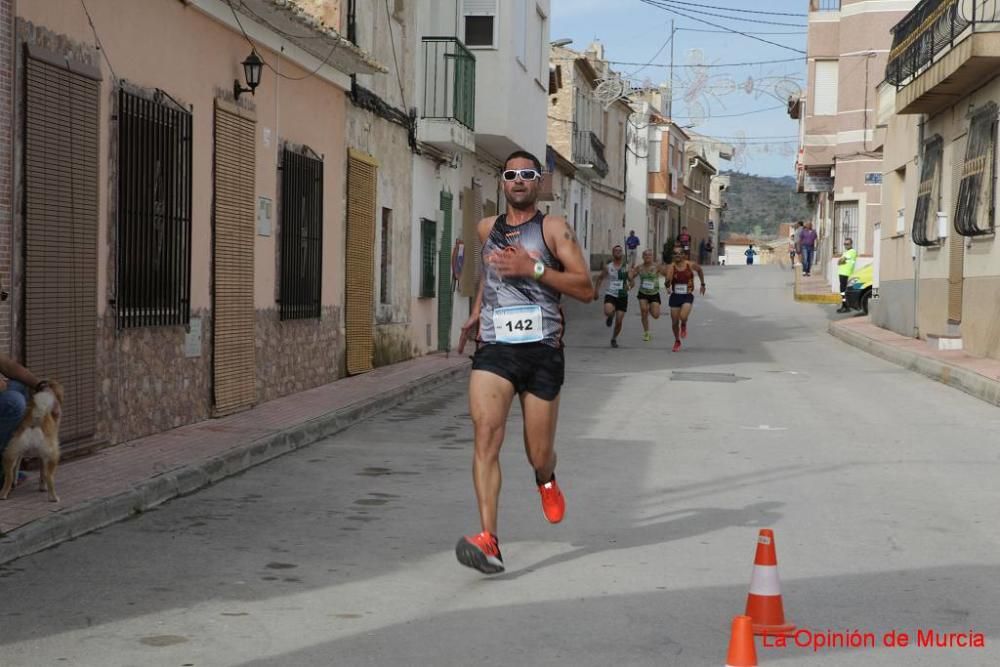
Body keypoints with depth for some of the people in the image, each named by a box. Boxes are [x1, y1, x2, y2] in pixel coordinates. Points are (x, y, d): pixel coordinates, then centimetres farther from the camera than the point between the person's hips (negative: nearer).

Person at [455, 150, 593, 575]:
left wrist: (533, 269, -16)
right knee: (486, 435, -20)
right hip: (494, 348, 2)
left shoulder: (553, 229, 2)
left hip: (541, 349, -2)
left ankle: (546, 480, 45)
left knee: (539, 454, 5)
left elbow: (586, 289, -6)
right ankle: (489, 542, -25)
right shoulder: (487, 229, 15)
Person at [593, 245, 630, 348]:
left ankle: (614, 339, 25)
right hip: (610, 294, -1)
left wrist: (629, 286, -19)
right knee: (608, 311, -32)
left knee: (619, 321, 0)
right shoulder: (608, 267, 1)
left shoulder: (626, 267, 1)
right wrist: (596, 291, 5)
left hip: (622, 296, 1)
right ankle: (610, 316, 7)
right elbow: (600, 278, 14)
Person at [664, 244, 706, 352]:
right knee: (674, 322, 6)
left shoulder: (690, 265, -8)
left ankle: (684, 326, 13)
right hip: (675, 296, 1)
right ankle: (677, 341, 30)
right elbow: (667, 284, -14)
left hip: (687, 296, -1)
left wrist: (702, 284, 18)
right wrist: (668, 281, -37)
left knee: (683, 317, -25)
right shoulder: (671, 267, -9)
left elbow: (700, 270, 15)